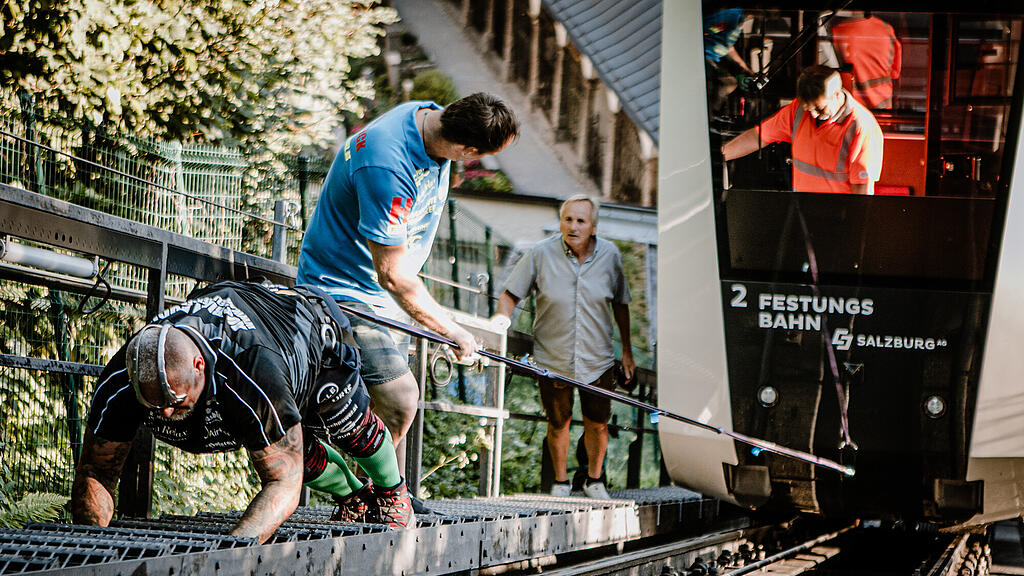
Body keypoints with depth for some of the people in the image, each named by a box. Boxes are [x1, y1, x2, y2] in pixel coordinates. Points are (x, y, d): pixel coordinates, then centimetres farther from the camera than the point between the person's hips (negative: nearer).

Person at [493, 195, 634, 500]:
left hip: (597, 360, 1)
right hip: (552, 359, -1)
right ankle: (560, 482, 35)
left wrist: (627, 350, 11)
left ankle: (594, 480, 35)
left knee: (597, 425, 10)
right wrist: (503, 316, -27)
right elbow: (510, 294, -6)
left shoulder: (609, 255, -5)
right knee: (558, 425, 13)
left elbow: (620, 302, 8)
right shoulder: (541, 254, -13)